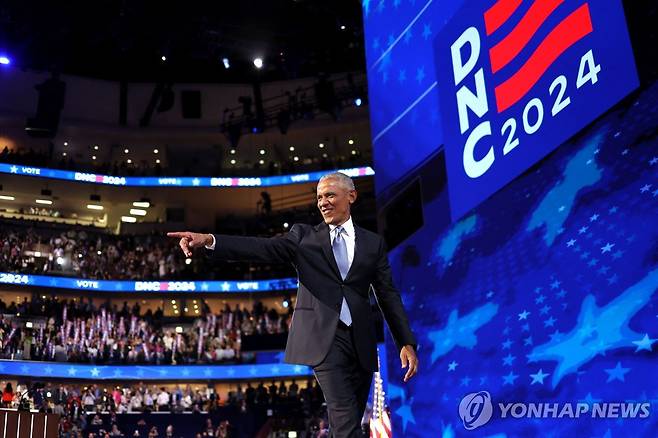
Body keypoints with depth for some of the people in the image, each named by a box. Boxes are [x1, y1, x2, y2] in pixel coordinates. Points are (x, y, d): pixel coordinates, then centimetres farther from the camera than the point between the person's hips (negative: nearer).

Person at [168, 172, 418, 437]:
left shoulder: (373, 243, 12)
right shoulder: (304, 235, 7)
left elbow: (388, 295, 10)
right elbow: (265, 248, -8)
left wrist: (407, 343, 2)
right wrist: (209, 240, -23)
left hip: (361, 342, 3)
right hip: (324, 337, -3)